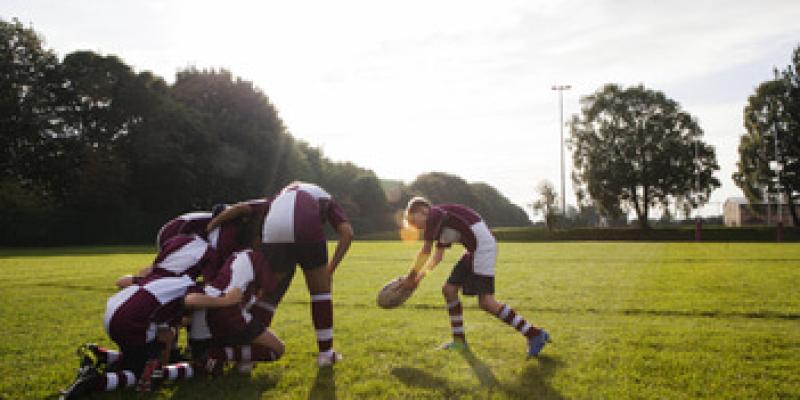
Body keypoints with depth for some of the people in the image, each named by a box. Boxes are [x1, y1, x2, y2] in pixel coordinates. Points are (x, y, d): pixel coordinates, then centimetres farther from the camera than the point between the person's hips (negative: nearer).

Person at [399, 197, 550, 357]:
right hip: (475, 250, 10)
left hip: (483, 247, -10)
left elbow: (425, 252, -5)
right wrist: (417, 277, 19)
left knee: (486, 302, -12)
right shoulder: (441, 224, 23)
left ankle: (535, 334, -5)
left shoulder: (434, 214, -6)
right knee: (449, 289, 10)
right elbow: (437, 256, 25)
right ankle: (459, 341, 20)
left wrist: (410, 278, 3)